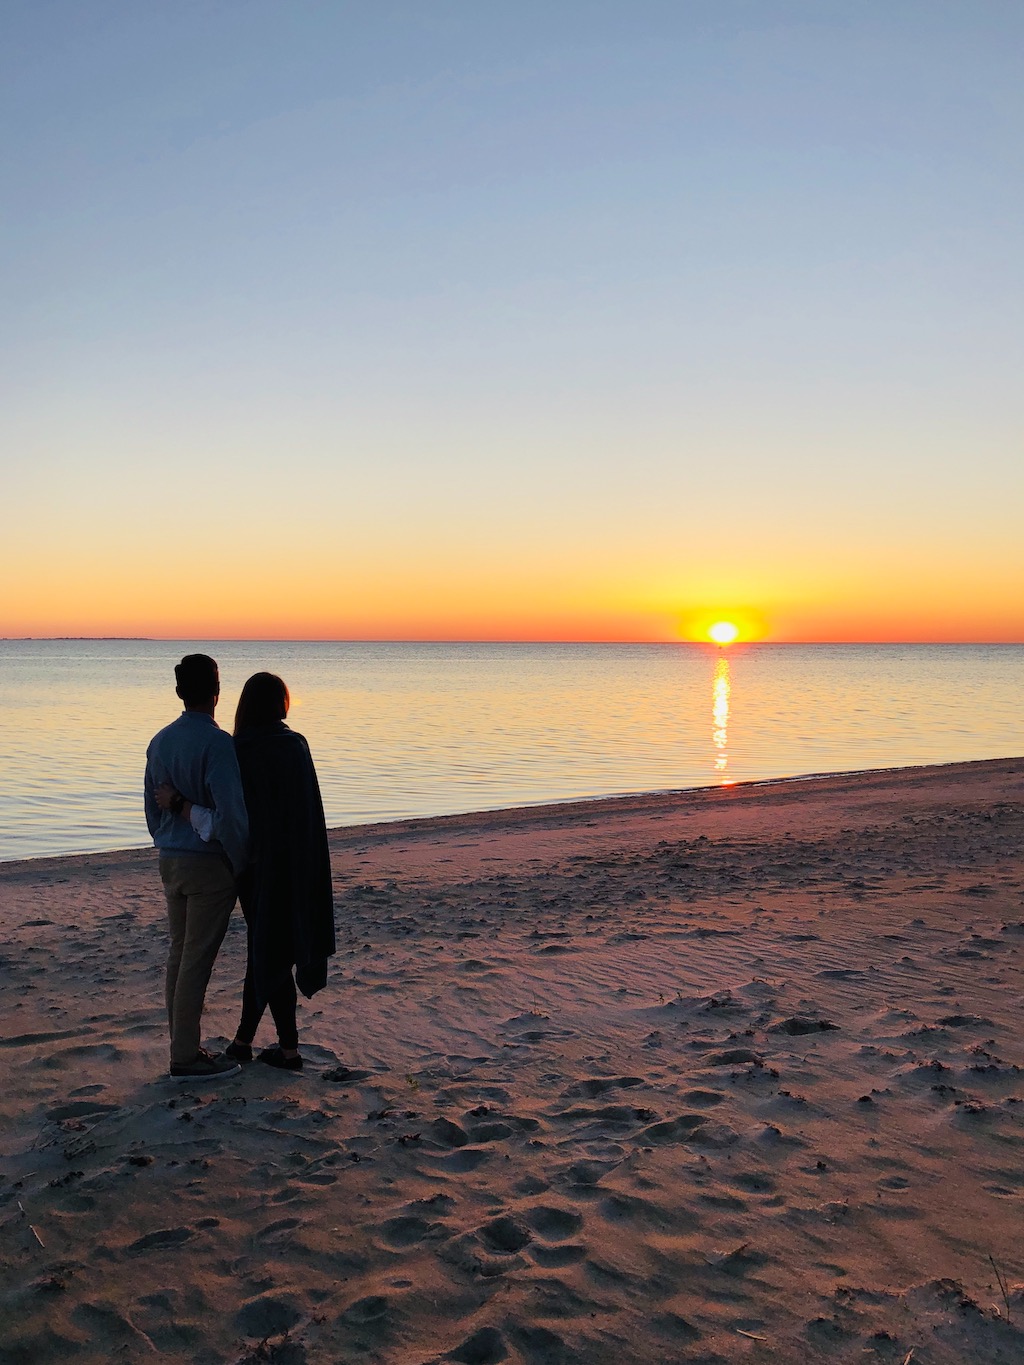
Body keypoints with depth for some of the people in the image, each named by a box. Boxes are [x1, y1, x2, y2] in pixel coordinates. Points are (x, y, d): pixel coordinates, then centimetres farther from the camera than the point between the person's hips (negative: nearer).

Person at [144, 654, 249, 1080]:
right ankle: (186, 1057, 7)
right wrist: (242, 864, -9)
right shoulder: (215, 742, -18)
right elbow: (231, 812, -22)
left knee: (179, 954, 14)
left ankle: (183, 1047, 23)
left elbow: (152, 807, 13)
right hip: (209, 863, -8)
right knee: (197, 959, -1)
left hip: (171, 861, 8)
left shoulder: (160, 741, 7)